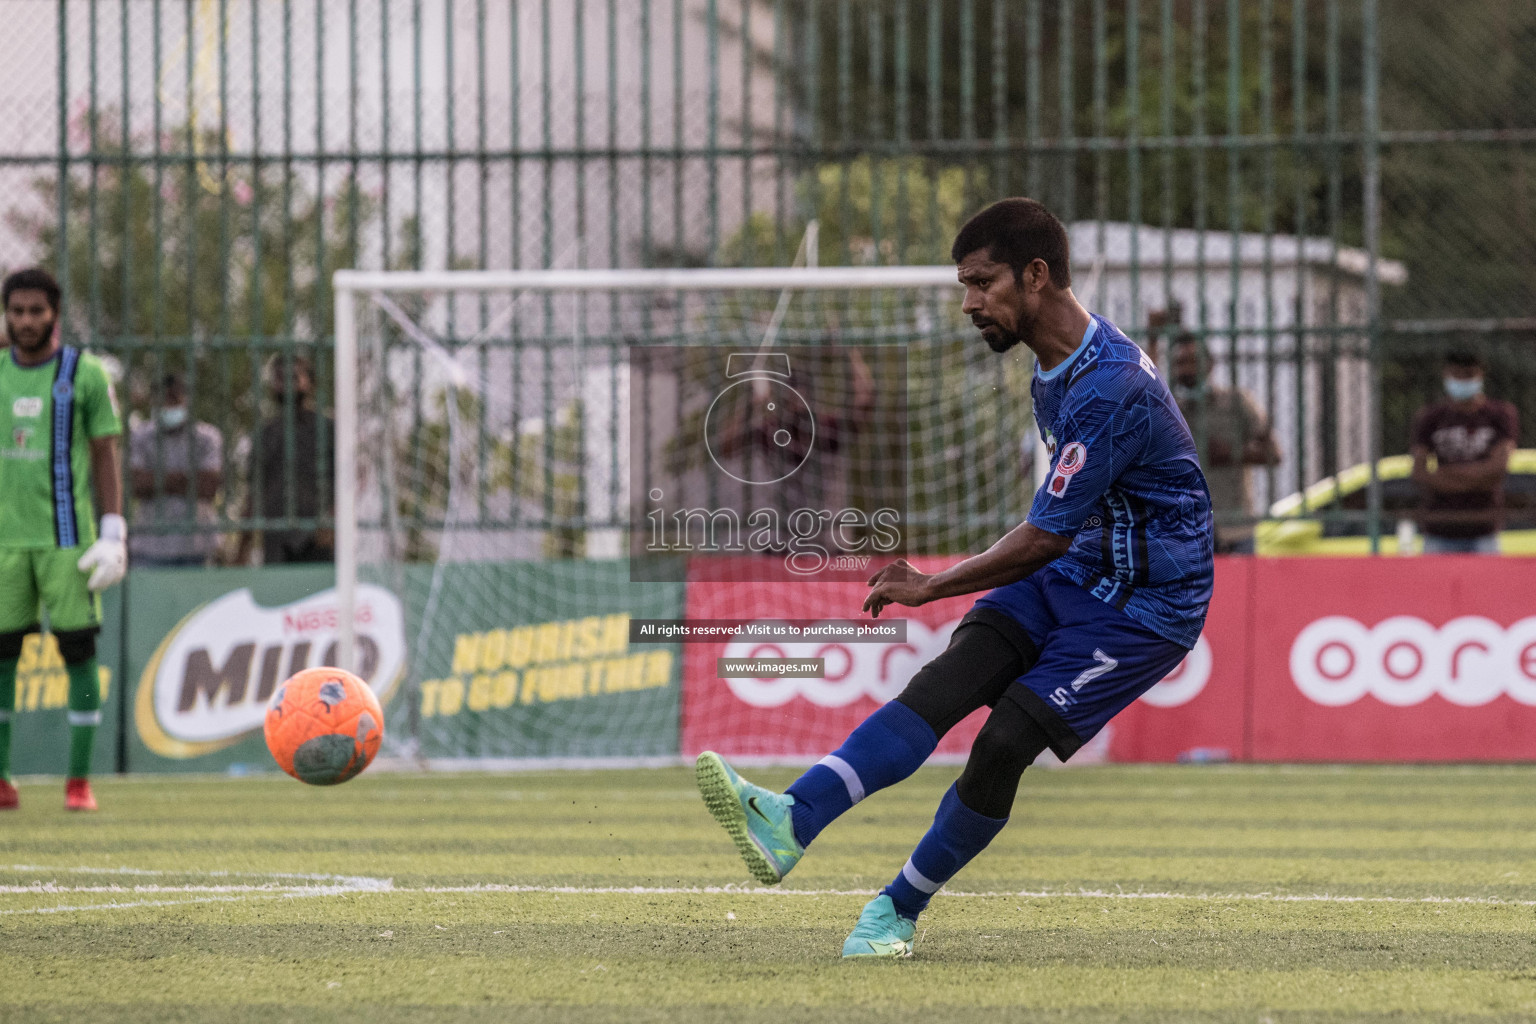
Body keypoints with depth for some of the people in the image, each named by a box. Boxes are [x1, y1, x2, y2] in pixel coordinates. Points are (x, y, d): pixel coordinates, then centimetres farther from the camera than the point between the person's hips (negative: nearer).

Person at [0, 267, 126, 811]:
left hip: (67, 537, -3)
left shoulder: (86, 374, 2)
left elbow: (106, 458, 2)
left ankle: (79, 781, 0)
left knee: (78, 649, -4)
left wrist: (113, 536, -6)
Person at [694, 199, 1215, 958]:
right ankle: (791, 824, -32)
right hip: (1073, 572, 8)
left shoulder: (1109, 388, -26)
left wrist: (931, 587, -13)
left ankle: (900, 908, -2)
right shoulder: (1056, 365, 6)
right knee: (948, 680, -15)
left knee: (1006, 740, -19)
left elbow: (1043, 539, -21)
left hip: (1148, 603, -8)